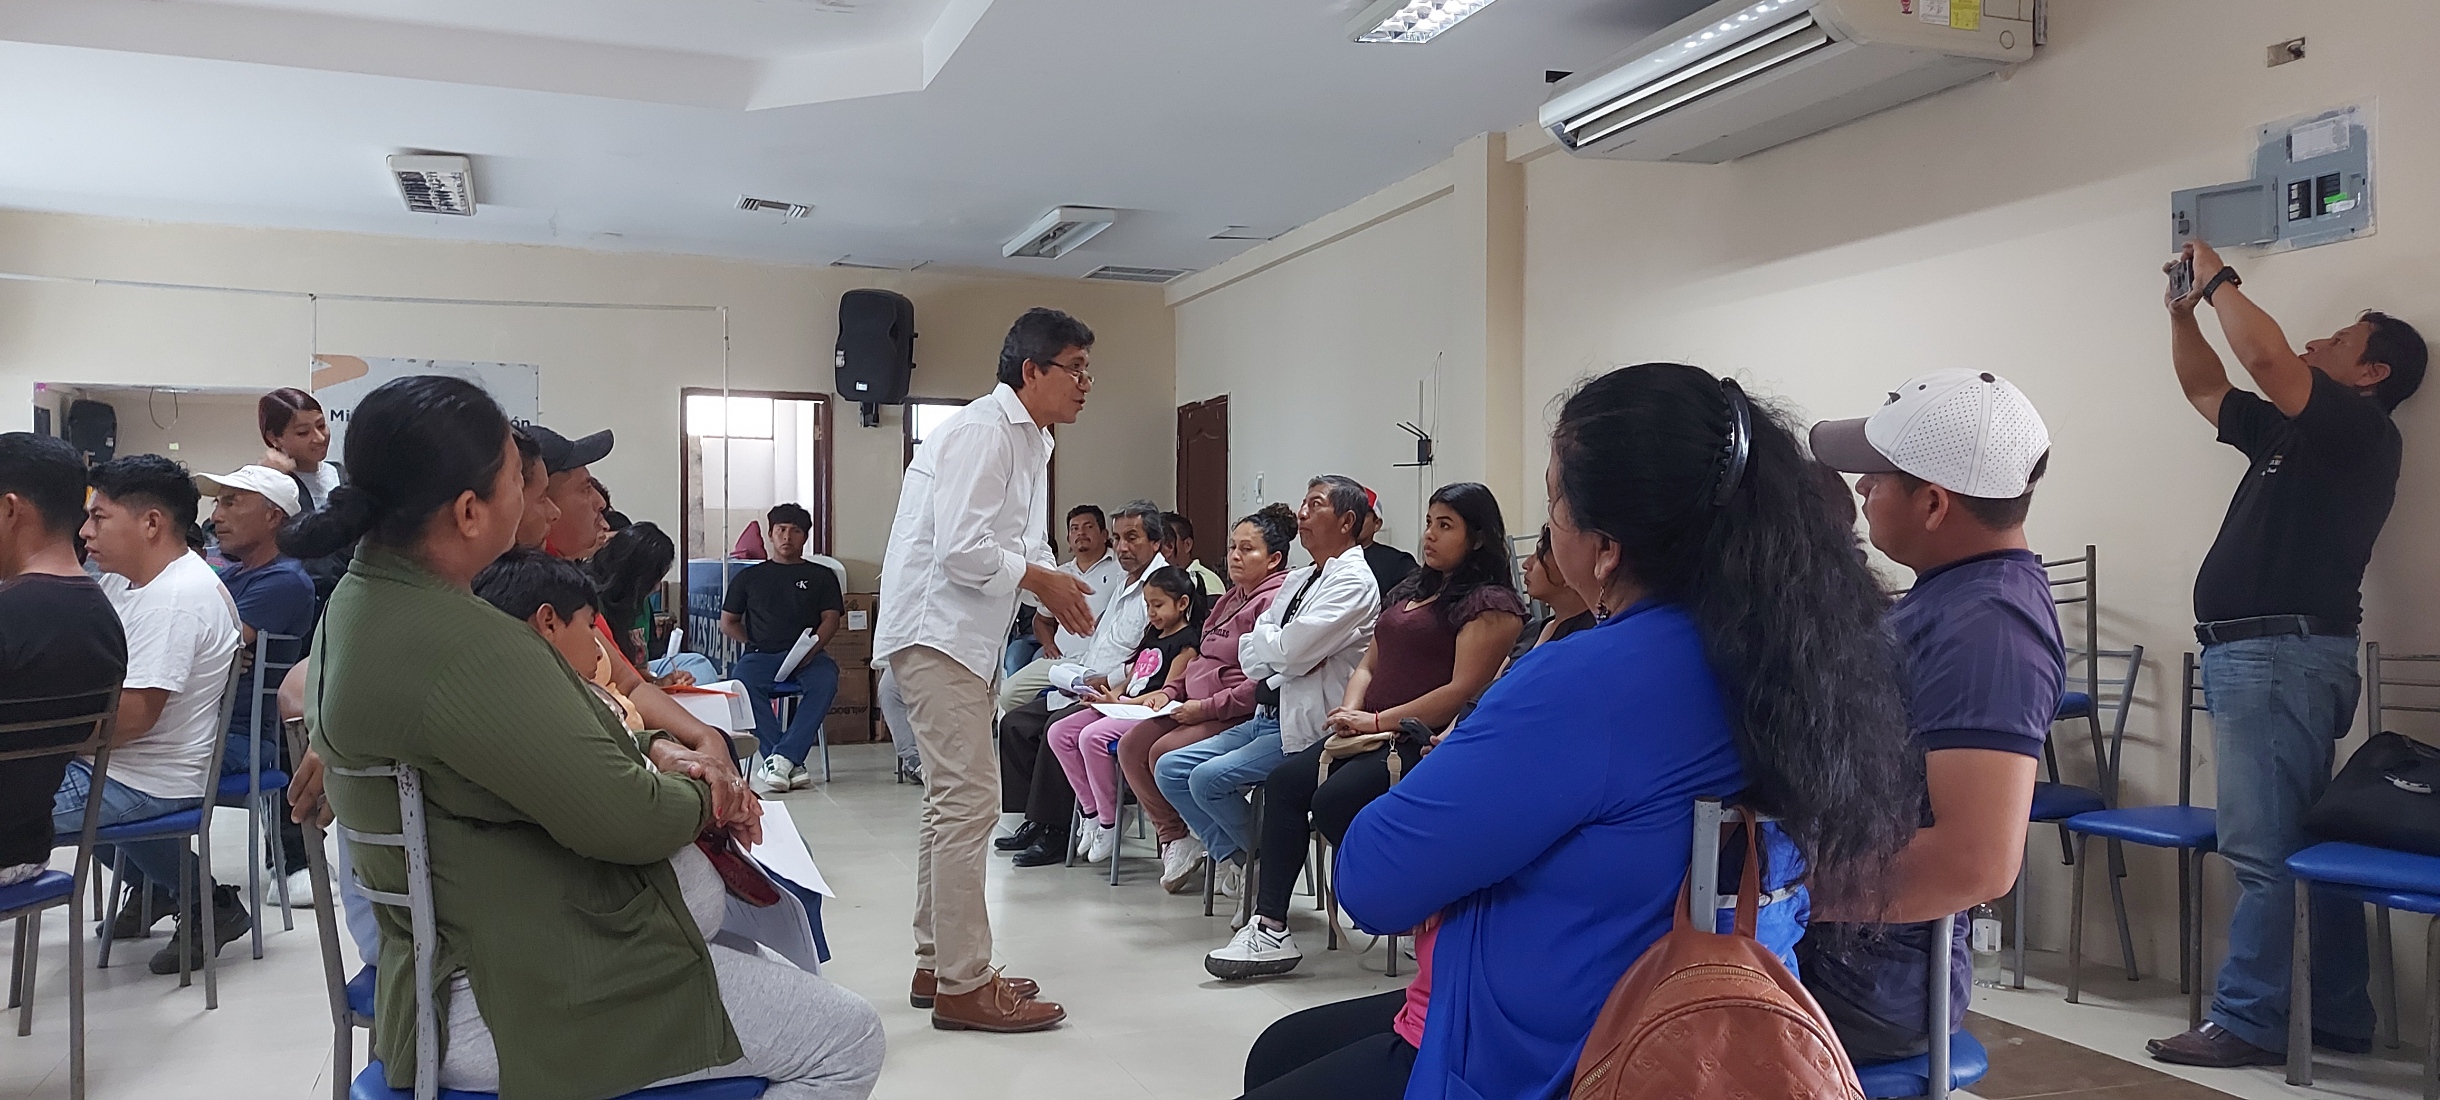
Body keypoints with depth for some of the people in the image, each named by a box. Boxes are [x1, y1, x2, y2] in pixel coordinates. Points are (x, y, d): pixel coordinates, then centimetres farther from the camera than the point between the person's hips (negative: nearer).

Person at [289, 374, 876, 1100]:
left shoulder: (366, 598, 4)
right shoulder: (457, 645, -28)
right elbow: (624, 819, -24)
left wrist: (651, 753, 0)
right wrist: (701, 798, -4)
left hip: (454, 944, 10)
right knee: (849, 1040, -4)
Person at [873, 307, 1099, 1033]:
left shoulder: (1028, 440, 16)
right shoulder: (983, 433, -16)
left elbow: (1023, 543, 18)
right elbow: (962, 550, -24)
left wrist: (1053, 583, -2)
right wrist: (1042, 579, -11)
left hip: (962, 636, 11)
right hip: (935, 631, -11)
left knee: (953, 802, 16)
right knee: (967, 803, -9)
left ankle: (937, 965, 27)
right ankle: (962, 986, -1)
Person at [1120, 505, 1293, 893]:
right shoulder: (1232, 598, 18)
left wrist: (1207, 707, -21)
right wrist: (1174, 690, 9)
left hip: (1241, 715, -10)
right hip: (1200, 706, 10)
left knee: (1166, 753, -23)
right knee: (1131, 746, -4)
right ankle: (1175, 837, 2)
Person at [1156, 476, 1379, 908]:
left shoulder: (1353, 581, -11)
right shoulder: (1297, 580, 17)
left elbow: (1289, 652, -22)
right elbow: (1251, 658, 10)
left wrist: (1261, 638, -1)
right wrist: (1281, 649, -10)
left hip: (1308, 726, -9)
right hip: (1266, 715, 9)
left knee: (1208, 778, -21)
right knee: (1170, 769, 2)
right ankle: (1234, 860, 6)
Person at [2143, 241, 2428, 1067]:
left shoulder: (2359, 430, -5)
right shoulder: (2293, 432, 20)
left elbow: (2266, 358, -20)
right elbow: (2206, 387, 30)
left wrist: (2220, 279, -7)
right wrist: (2184, 311, 17)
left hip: (2281, 654, -10)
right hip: (2259, 654, 10)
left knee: (2264, 848, -9)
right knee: (2306, 844, 13)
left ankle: (2247, 1022, -5)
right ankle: (2335, 1015, 21)